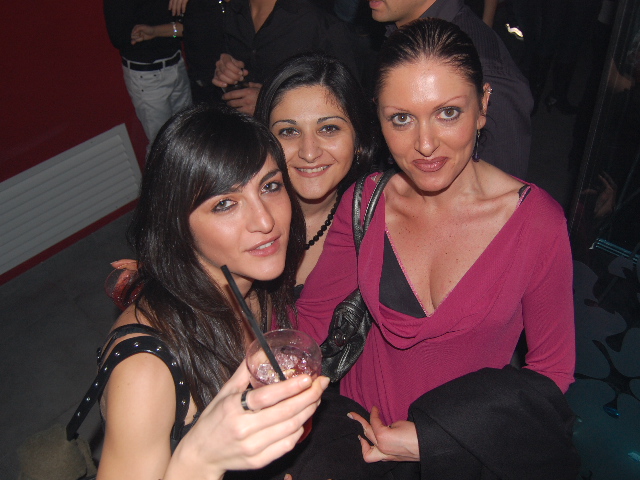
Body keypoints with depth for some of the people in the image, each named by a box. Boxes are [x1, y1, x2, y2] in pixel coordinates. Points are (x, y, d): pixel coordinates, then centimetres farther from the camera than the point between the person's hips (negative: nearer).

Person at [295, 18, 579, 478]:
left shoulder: (536, 220, -16)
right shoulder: (365, 201, -7)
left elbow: (552, 368, -8)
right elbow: (311, 312, -2)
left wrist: (434, 439, -14)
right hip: (365, 422, 1)